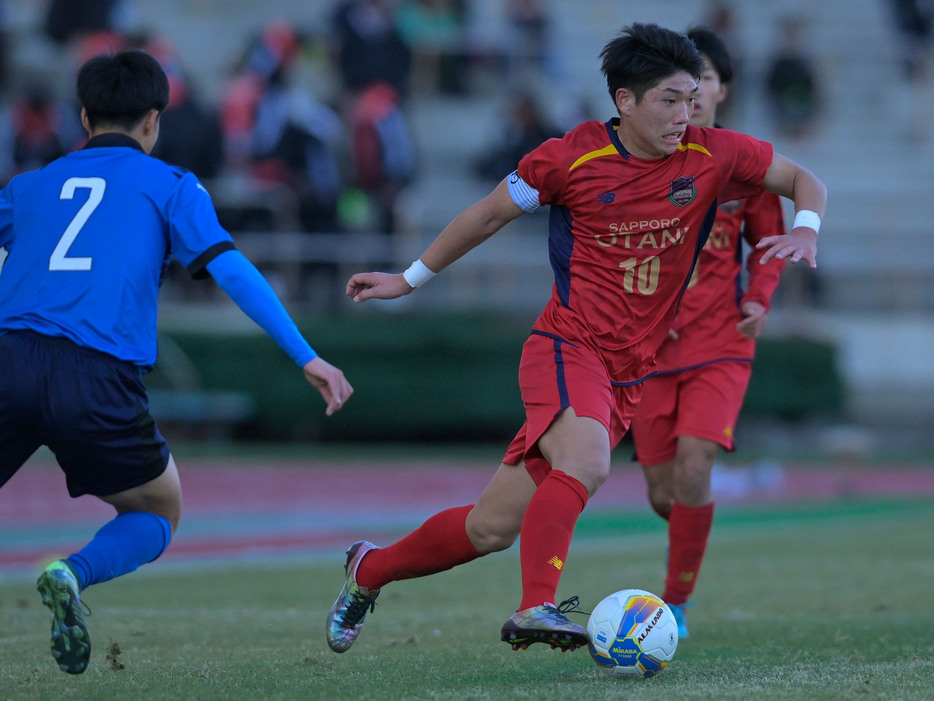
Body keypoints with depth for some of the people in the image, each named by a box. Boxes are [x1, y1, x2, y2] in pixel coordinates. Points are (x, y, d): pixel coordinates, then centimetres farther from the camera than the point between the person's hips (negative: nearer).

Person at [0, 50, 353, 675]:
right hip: (99, 382, -2)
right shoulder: (170, 186, 14)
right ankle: (74, 573, -8)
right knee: (158, 513, 22)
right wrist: (307, 358, -2)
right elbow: (230, 270, 2)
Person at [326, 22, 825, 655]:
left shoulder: (711, 157, 0)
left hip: (630, 372, 4)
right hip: (568, 348, -4)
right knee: (586, 462, -35)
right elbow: (491, 214, 9)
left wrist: (806, 229, -10)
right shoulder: (573, 157, -6)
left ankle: (370, 570, 21)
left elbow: (804, 180, 13)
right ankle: (536, 609, -33)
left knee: (495, 527, 2)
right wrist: (411, 279, 16)